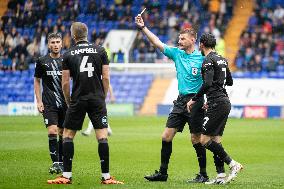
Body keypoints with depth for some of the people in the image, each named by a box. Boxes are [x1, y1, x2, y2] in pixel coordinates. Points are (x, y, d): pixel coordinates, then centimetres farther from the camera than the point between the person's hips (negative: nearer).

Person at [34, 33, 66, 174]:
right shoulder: (42, 61, 2)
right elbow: (37, 81, 10)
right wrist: (39, 101, 2)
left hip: (65, 103, 2)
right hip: (48, 103, -2)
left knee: (63, 133, 6)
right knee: (52, 131, -14)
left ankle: (61, 162, 17)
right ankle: (55, 163, -11)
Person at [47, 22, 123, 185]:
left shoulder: (68, 55, 2)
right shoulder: (100, 51, 3)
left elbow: (65, 83, 1)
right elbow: (106, 77, 1)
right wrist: (103, 97, 12)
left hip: (77, 100, 0)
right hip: (97, 100, 0)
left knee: (67, 135, 10)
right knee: (102, 136, -1)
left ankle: (67, 176, 6)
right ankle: (106, 176, -5)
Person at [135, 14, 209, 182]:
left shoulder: (202, 58, -7)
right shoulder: (177, 53, 9)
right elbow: (157, 42, 9)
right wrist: (143, 27, 3)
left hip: (196, 102, -6)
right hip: (181, 101, 6)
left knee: (196, 139, -3)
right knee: (166, 136, 3)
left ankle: (203, 175, 8)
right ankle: (162, 173, 10)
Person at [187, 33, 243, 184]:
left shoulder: (209, 60, -11)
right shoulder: (222, 59, 16)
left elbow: (207, 84, -22)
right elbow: (229, 82, 24)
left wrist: (194, 99, -14)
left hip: (217, 104, -9)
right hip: (225, 102, 9)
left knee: (205, 140, -9)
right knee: (215, 141, 9)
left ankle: (233, 164, -12)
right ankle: (221, 176, 4)